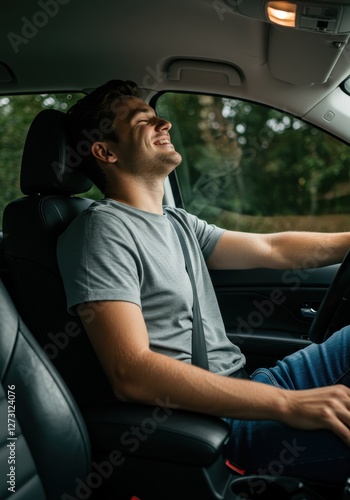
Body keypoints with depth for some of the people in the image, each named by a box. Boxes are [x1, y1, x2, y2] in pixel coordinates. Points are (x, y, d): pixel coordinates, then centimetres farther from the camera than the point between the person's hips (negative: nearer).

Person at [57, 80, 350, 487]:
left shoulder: (179, 223, 15)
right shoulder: (103, 229, -13)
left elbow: (272, 249, 18)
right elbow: (131, 373, -23)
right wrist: (287, 404, -26)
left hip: (244, 387, 9)